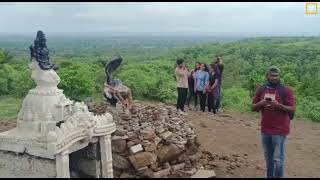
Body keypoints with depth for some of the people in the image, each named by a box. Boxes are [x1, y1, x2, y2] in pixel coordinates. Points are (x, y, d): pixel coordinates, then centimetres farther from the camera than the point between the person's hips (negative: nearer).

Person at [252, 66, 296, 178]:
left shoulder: (286, 90, -7)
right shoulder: (260, 90, 5)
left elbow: (292, 109, -9)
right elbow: (253, 108, 8)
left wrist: (279, 105, -24)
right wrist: (261, 103, -13)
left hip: (280, 131, -4)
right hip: (265, 130, 5)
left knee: (278, 159, -3)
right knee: (268, 158, 16)